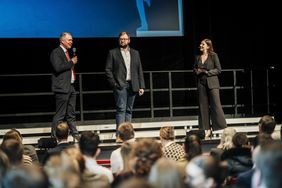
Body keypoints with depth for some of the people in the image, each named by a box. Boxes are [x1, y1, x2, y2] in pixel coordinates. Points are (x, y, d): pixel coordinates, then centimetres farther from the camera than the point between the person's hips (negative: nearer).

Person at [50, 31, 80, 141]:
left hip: (70, 87, 9)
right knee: (60, 115, -7)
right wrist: (71, 63, -15)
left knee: (71, 114, 14)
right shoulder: (56, 52, -9)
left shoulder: (67, 53, 19)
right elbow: (58, 67, -22)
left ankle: (75, 135, 20)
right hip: (62, 88, -9)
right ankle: (54, 136, -2)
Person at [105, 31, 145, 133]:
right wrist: (113, 83, -10)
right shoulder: (113, 53, 5)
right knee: (121, 109, -11)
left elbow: (139, 70, 13)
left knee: (129, 110, 7)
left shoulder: (135, 53, 15)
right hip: (120, 86, -4)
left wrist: (141, 86, 6)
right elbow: (108, 70, 1)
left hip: (132, 86, 4)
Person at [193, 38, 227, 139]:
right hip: (201, 83, 5)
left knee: (216, 105, -9)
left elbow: (218, 69, -3)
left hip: (212, 83, -5)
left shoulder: (213, 56, -1)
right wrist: (196, 71, 1)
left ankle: (221, 127, -4)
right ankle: (206, 129, 7)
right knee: (203, 106, 3)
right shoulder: (198, 57, 13)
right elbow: (194, 69, 24)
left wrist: (207, 72, -12)